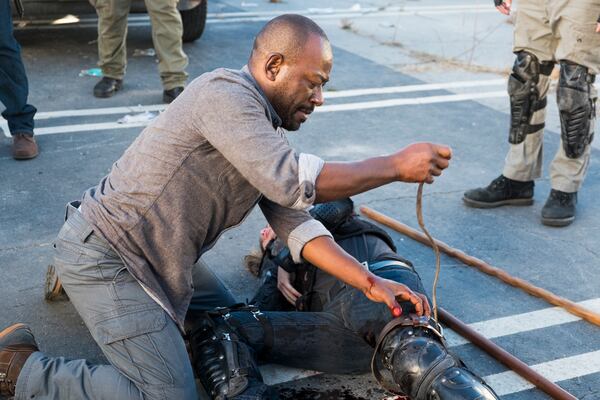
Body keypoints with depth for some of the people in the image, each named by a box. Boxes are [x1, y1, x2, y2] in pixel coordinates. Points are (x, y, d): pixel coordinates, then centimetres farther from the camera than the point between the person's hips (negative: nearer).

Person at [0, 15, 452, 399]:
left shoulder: (267, 132, 7)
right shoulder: (225, 92, -22)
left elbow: (295, 222, 2)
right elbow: (293, 183, -31)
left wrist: (368, 282, -7)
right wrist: (396, 166, -21)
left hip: (154, 256, 10)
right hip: (104, 257, -10)